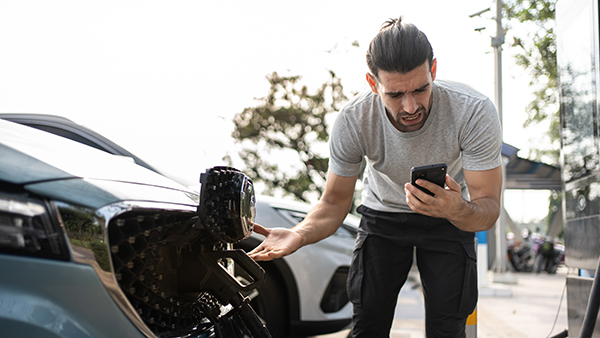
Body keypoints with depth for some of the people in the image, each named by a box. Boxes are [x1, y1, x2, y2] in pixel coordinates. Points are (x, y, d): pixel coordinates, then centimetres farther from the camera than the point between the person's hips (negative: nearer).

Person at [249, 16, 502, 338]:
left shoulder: (474, 111, -32)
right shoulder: (353, 120, -28)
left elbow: (489, 209, -27)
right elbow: (335, 201, -15)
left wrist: (458, 210, -52)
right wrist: (299, 234, -37)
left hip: (448, 218, 0)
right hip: (382, 213, 1)